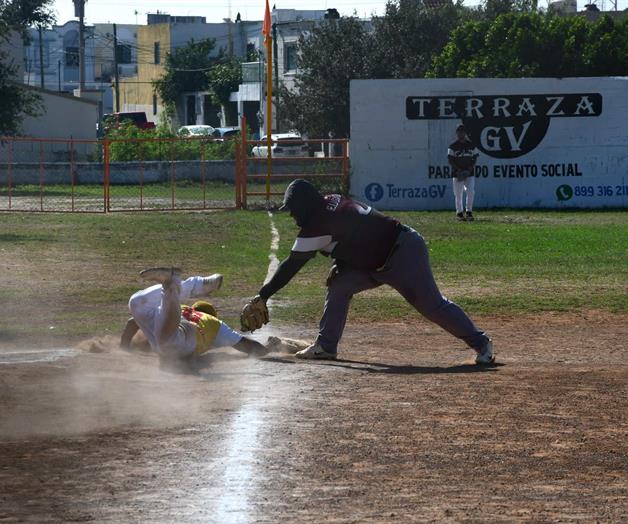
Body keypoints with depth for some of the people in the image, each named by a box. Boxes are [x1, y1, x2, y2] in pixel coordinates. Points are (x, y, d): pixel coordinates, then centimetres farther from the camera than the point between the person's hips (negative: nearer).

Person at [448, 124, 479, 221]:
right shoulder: (453, 146, 0)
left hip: (469, 173, 2)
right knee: (458, 194, 1)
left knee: (471, 192, -8)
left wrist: (470, 168, -7)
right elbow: (450, 160, -3)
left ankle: (469, 212, 1)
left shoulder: (471, 145, 8)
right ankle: (459, 213, 10)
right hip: (457, 173, -2)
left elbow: (475, 158, 9)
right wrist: (458, 170, -15)